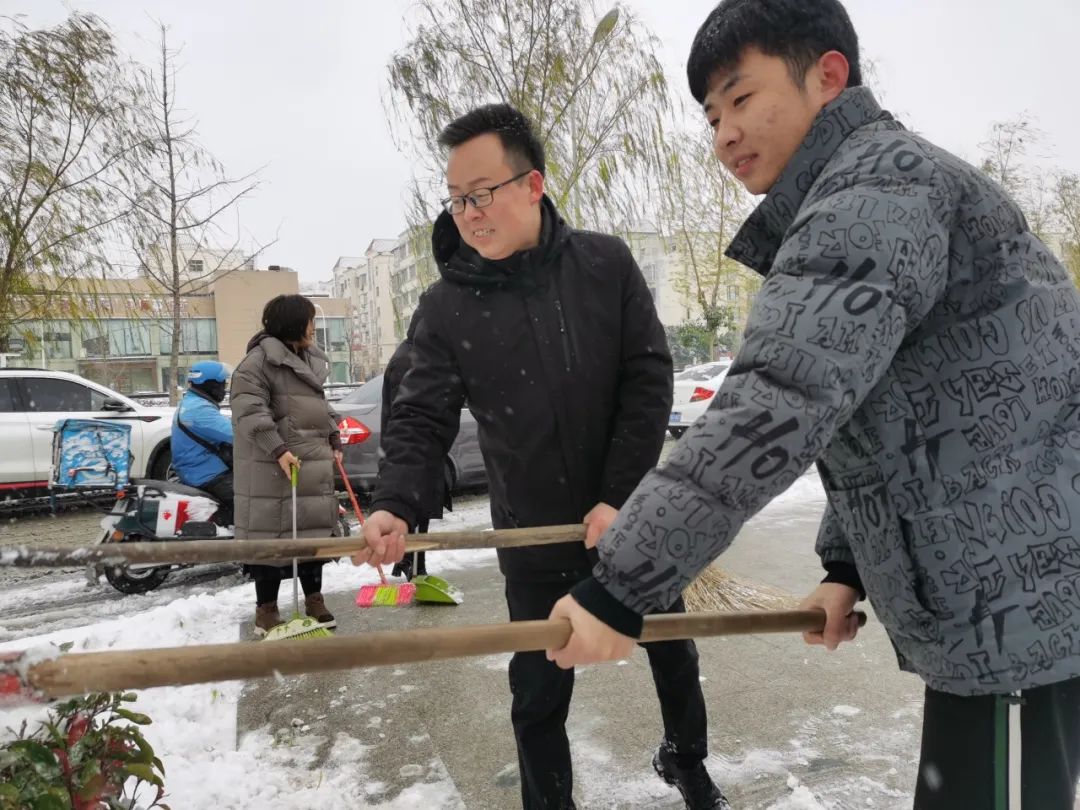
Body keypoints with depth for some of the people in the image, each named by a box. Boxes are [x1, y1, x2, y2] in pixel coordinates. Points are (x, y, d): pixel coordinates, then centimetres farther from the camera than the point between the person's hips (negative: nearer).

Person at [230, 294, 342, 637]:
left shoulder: (311, 360, 17)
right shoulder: (259, 360, -11)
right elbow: (249, 409, -20)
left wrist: (334, 439, 15)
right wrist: (278, 449, -26)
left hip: (313, 462, 8)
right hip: (272, 466, -8)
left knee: (315, 530, 12)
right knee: (270, 534, -1)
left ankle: (314, 599, 26)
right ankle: (266, 608, 12)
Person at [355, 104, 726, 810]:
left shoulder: (607, 264, -9)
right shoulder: (447, 307, -9)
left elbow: (649, 381, -9)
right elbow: (423, 420, -11)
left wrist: (619, 496, -14)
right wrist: (395, 505, -30)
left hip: (635, 520, 2)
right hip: (535, 541, -1)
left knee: (673, 652, 22)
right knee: (539, 698, 8)